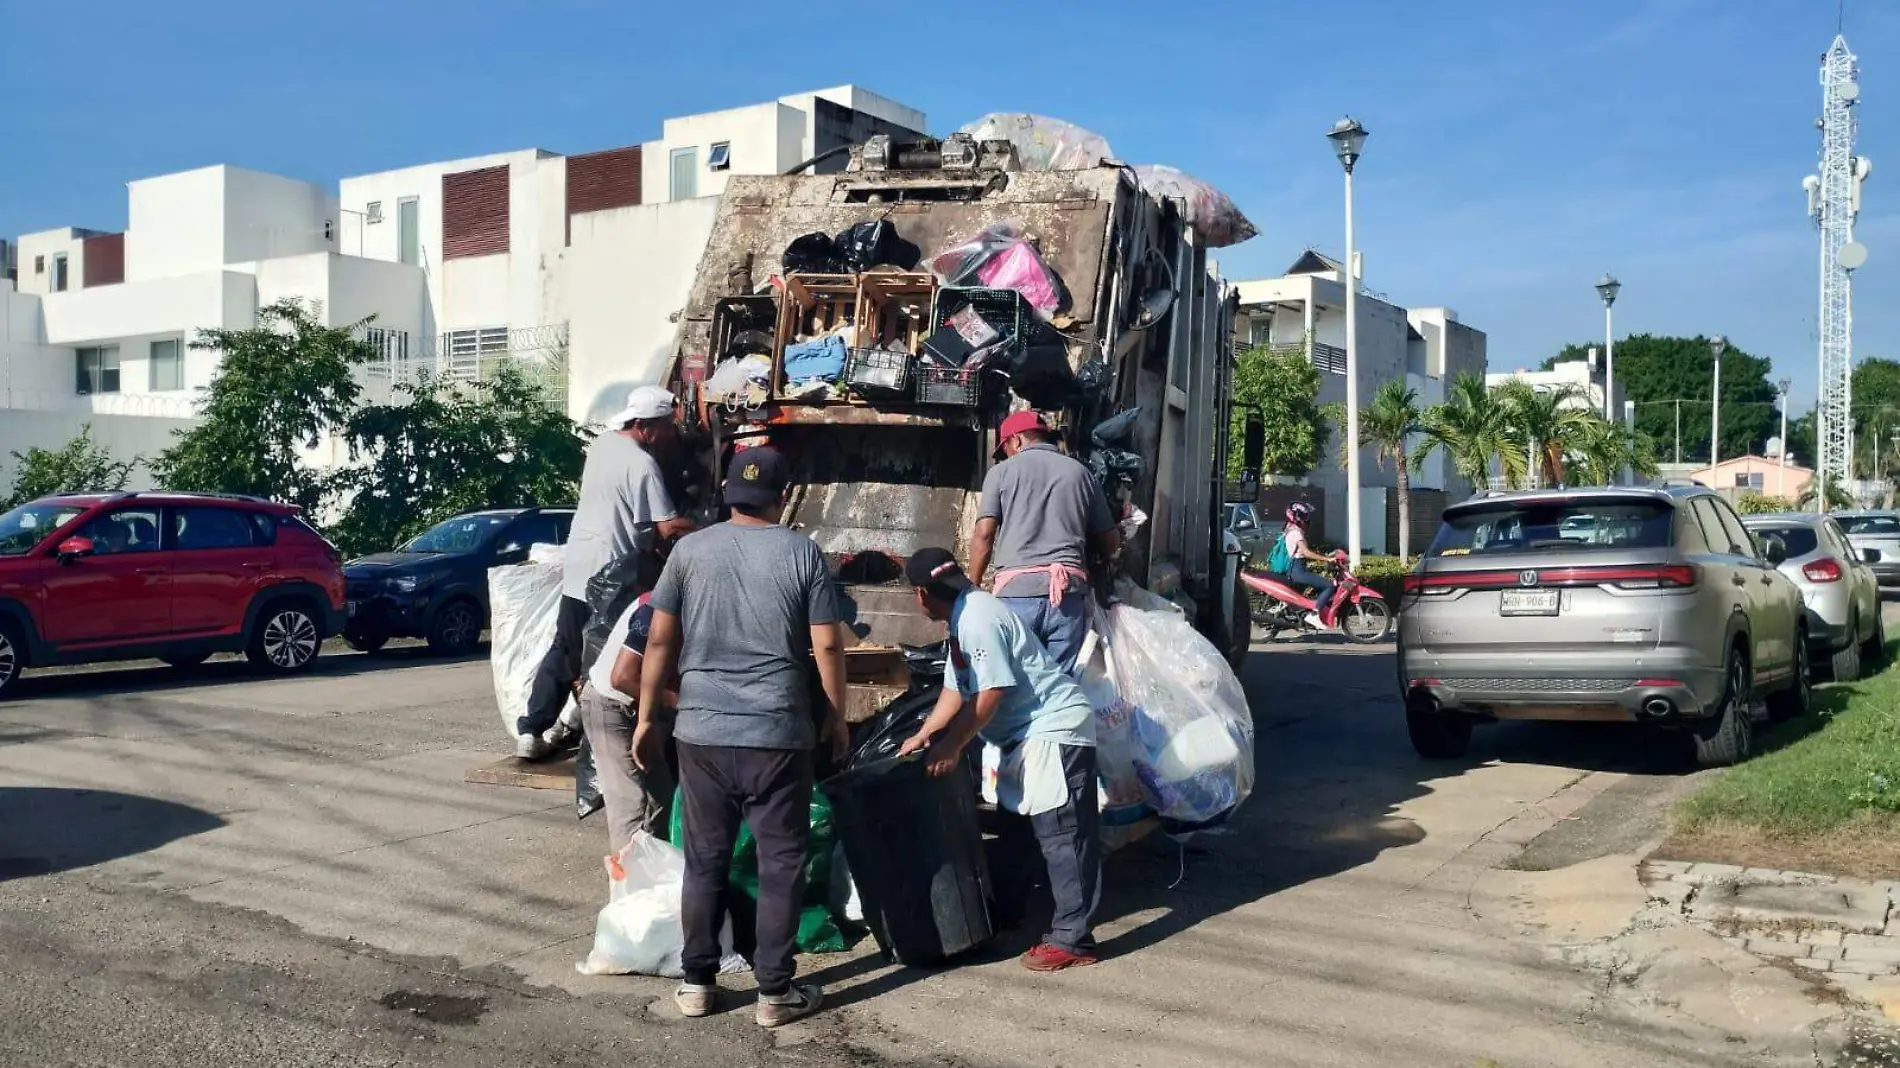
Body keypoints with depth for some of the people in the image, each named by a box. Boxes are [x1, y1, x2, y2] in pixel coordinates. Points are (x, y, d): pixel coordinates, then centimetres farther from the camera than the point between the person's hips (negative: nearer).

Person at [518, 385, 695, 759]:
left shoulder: (601, 445, 9)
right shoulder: (642, 465, -17)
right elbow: (669, 526, -20)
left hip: (577, 570, 8)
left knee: (563, 654, 16)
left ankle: (531, 731, 16)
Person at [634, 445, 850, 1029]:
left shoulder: (689, 550, 3)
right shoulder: (802, 552, -2)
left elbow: (660, 641, 4)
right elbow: (827, 645, -4)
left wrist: (649, 717, 12)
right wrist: (836, 716, 9)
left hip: (701, 730, 2)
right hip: (777, 734, -2)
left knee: (705, 860, 13)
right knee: (781, 863, 7)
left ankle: (697, 982, 20)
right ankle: (774, 991, 12)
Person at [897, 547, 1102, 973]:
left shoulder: (978, 620, -20)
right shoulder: (963, 620, 13)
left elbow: (990, 695, -23)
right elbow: (956, 691, 20)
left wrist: (951, 746, -17)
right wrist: (922, 736, 20)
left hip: (1054, 730, -11)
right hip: (1027, 734, 11)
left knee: (1059, 834, -9)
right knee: (1017, 825, 20)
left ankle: (1072, 939, -7)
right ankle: (1002, 907, 33)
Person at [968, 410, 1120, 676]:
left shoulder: (1003, 471, 8)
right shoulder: (1080, 472, 16)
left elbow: (983, 536, -1)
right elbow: (1111, 541, 17)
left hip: (1018, 588, -2)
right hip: (1068, 592, 2)